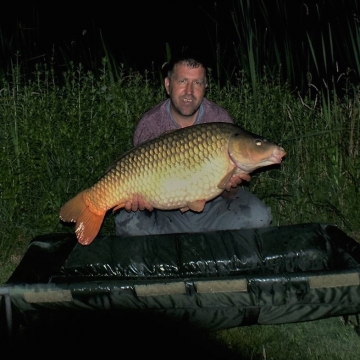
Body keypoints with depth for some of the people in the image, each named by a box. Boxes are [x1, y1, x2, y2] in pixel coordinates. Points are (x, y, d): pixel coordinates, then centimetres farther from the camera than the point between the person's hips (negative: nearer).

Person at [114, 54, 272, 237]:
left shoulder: (220, 120, -13)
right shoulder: (149, 125, -14)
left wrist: (229, 187, -36)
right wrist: (138, 197, -37)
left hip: (212, 204, 1)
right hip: (166, 208, 0)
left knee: (258, 217, -23)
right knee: (127, 223, -27)